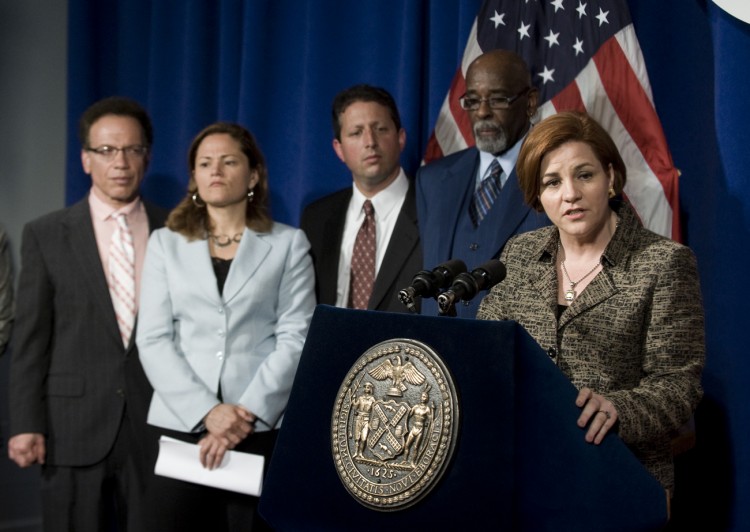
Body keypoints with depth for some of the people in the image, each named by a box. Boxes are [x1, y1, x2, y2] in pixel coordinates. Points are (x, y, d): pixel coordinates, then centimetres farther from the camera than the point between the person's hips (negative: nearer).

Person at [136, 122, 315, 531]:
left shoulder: (289, 244, 8)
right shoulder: (165, 243, 11)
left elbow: (295, 338, -1)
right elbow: (153, 340, 2)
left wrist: (247, 414, -12)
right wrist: (207, 412, -10)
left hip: (262, 428, -1)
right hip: (181, 424, 1)